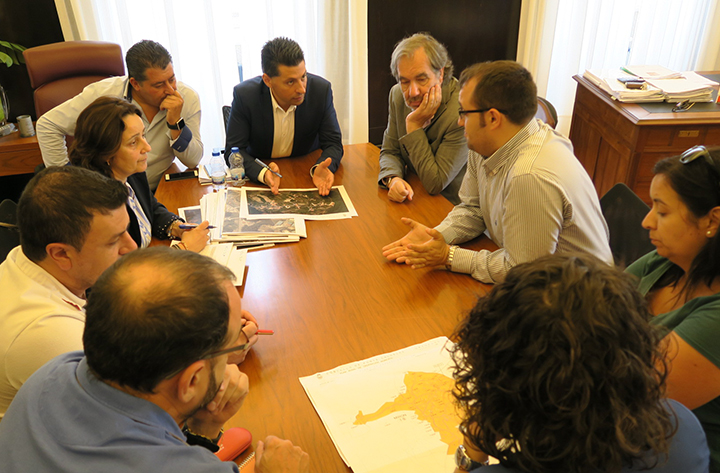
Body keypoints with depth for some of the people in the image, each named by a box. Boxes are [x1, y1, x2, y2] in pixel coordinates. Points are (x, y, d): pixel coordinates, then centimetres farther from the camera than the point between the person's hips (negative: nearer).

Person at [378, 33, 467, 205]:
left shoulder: (463, 112, -23)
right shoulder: (397, 94, -2)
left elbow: (435, 184, -21)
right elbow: (390, 152, 4)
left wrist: (414, 125, -21)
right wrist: (393, 179, -17)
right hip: (413, 200, 5)